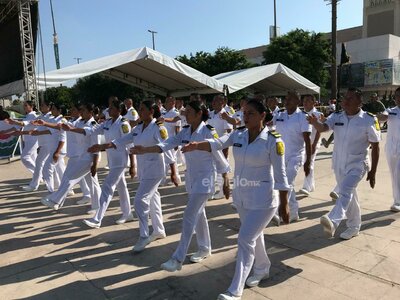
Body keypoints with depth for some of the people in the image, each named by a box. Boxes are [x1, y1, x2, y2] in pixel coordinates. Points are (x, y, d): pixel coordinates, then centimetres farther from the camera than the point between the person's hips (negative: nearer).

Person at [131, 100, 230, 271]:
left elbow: (219, 158, -12)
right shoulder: (185, 131, 3)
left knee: (189, 217, -8)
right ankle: (205, 249, 35)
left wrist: (226, 183, -8)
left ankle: (178, 259, 0)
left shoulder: (208, 132, -17)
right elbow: (167, 144, -8)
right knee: (198, 215, 17)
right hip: (191, 178, 7)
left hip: (205, 179, -7)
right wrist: (144, 150, -23)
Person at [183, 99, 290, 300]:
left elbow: (280, 175, -13)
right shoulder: (238, 135, -2)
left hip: (262, 201, -6)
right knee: (254, 236, 23)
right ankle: (262, 269, 49)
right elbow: (217, 144, -18)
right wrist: (196, 145, -38)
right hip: (241, 197, 6)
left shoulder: (272, 141, -16)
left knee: (245, 240, -7)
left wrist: (284, 204, -9)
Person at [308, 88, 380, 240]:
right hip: (339, 164, 5)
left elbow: (375, 147, -7)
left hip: (357, 164, -4)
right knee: (350, 196, 17)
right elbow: (323, 127, -19)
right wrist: (315, 122, -44)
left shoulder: (369, 120, -12)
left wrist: (373, 171, -6)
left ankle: (333, 222, -43)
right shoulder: (337, 117, -2)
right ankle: (354, 227, 33)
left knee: (345, 192, -27)